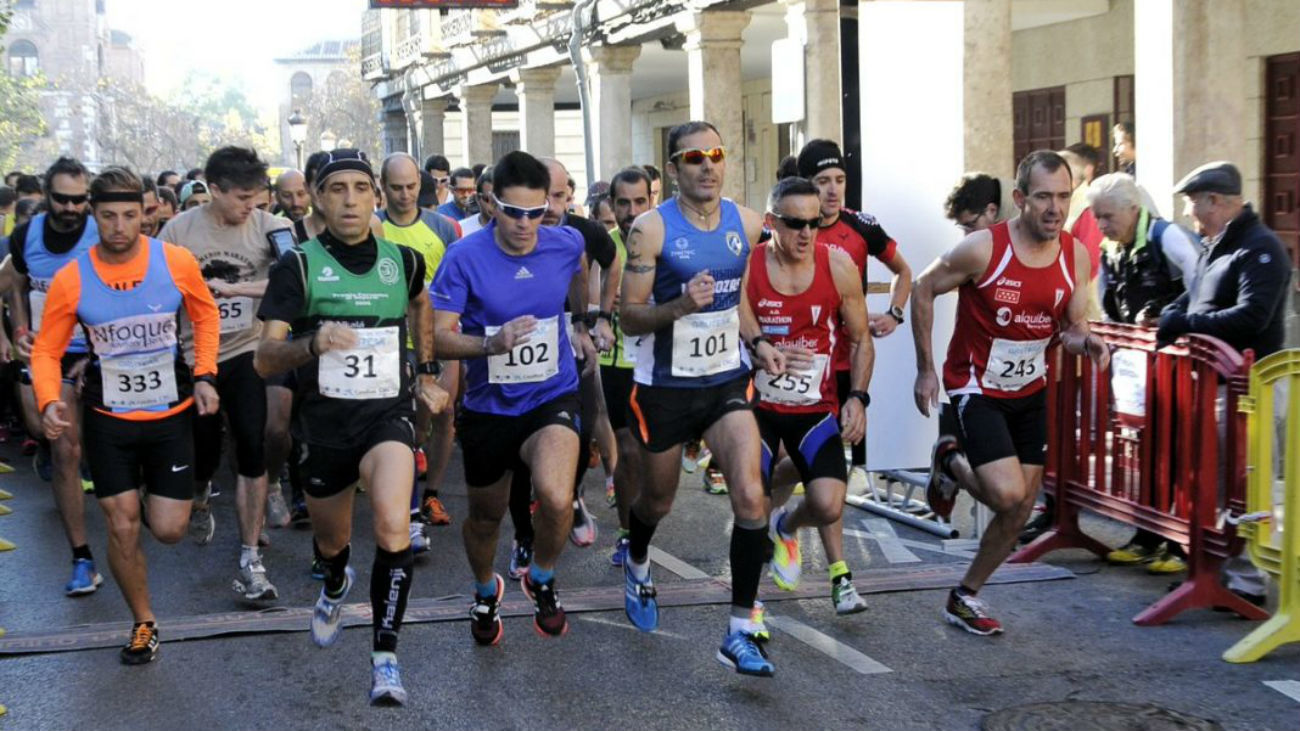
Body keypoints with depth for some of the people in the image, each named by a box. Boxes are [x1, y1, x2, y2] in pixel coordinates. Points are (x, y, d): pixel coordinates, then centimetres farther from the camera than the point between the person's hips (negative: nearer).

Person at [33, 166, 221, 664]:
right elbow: (46, 351, -4)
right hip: (108, 419, 0)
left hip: (171, 415, 0)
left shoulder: (177, 263, -12)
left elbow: (205, 314, 7)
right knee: (123, 528, 1)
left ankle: (163, 490, 37)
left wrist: (204, 375, -3)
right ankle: (143, 623, 24)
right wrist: (49, 401, -22)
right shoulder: (71, 279, -13)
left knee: (169, 530, 0)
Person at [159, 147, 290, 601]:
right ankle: (198, 501, 48)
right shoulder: (180, 229, -5)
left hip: (245, 353, 0)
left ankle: (250, 559, -3)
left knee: (252, 448, -11)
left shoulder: (268, 227, -7)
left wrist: (233, 288, -23)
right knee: (203, 451, 10)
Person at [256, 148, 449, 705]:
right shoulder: (297, 266, -7)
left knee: (393, 528, -25)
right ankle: (336, 584, 57)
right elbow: (265, 359, -14)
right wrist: (313, 342, -33)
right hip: (323, 420, 0)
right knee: (331, 540, 19)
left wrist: (427, 374, 24)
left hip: (388, 413, 0)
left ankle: (385, 658, -12)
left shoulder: (402, 260, 1)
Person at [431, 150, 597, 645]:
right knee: (486, 516, 18)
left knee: (556, 499, -27)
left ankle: (542, 577, 6)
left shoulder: (566, 245, -8)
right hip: (488, 405, 0)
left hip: (552, 397, 0)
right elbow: (439, 337, -18)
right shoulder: (465, 258, -16)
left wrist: (582, 326, 29)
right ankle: (485, 591, 52)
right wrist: (492, 344, -35)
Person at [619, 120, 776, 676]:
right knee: (657, 500, 17)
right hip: (664, 386, -2)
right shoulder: (651, 229, -13)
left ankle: (739, 635, -6)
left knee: (750, 497, -16)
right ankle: (636, 566, 54)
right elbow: (629, 317, -13)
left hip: (727, 381, 2)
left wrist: (758, 344, 2)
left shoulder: (747, 224, 0)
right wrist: (680, 306, -30)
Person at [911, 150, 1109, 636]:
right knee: (1007, 494, -20)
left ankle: (965, 598, 27)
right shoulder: (983, 249, -21)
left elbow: (1071, 328, 5)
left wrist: (1086, 342, -20)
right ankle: (950, 463, 14)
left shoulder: (1076, 255, -6)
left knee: (1021, 511, 8)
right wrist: (925, 370, -8)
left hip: (1030, 392, 6)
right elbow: (923, 290, -8)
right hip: (975, 389, -6)